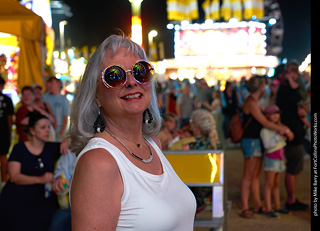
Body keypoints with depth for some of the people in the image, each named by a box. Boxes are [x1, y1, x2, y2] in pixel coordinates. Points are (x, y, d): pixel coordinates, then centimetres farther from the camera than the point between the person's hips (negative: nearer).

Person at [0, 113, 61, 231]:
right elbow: (14, 176, -5)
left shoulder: (51, 148, 16)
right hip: (17, 194, -2)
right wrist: (39, 179, -19)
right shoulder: (20, 148, 6)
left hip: (42, 196, 2)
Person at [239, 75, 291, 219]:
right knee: (248, 175, -7)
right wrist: (282, 129, -8)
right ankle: (244, 208, -3)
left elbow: (264, 122, 16)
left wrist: (279, 128, 1)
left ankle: (257, 205, 17)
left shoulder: (254, 102, 17)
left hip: (257, 141, 10)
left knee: (256, 175, 12)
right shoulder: (251, 103, -16)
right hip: (250, 141, -10)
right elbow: (265, 123, -19)